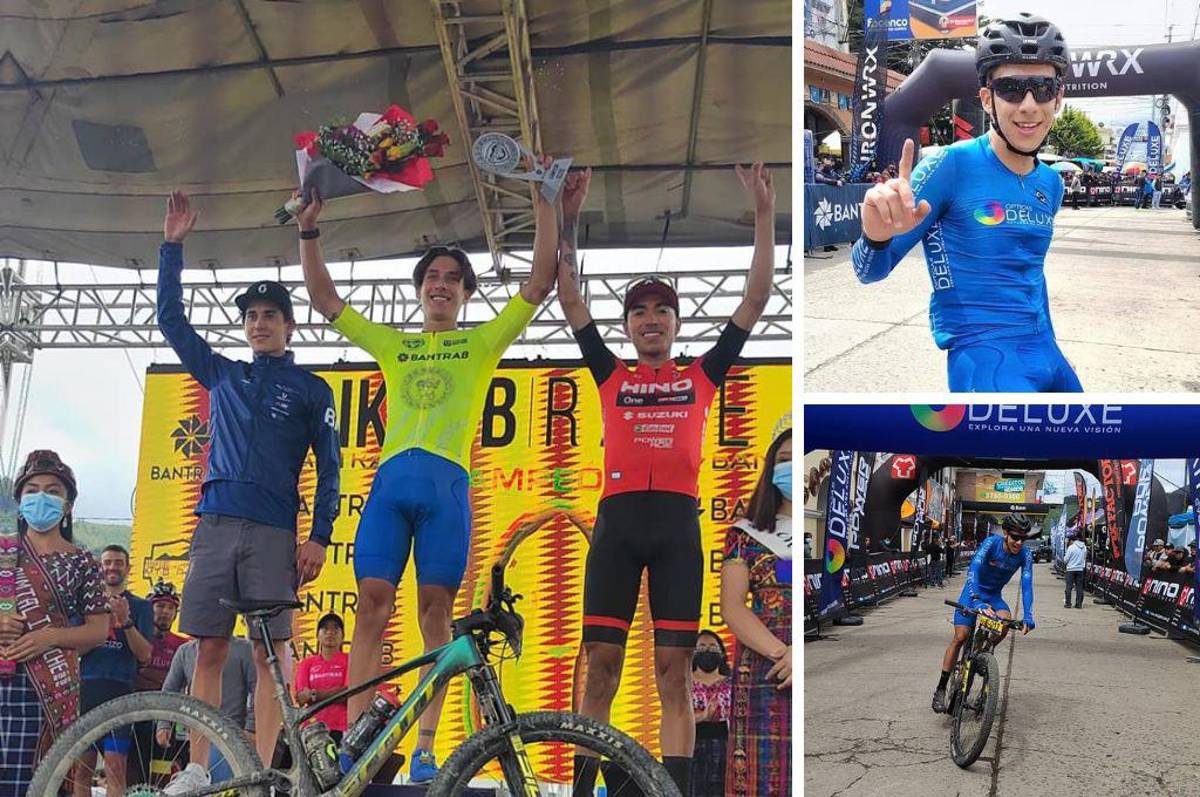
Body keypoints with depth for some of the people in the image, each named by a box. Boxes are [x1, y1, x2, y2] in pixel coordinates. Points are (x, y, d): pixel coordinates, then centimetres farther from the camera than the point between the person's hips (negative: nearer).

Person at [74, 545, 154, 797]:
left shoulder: (140, 606, 11)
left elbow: (144, 655, 1)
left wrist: (125, 621, -14)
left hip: (118, 691, -2)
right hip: (85, 688, 2)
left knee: (115, 769, -10)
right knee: (81, 768, -1)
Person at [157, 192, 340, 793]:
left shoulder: (311, 390, 9)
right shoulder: (222, 374, 19)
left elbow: (329, 468, 6)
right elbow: (171, 319, 18)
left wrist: (319, 538, -4)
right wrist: (172, 246, 12)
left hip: (274, 533, -3)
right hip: (215, 525, 3)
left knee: (270, 653, -6)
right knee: (209, 649, 1)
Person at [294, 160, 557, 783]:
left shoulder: (483, 342, 17)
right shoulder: (392, 344, 23)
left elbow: (541, 282, 11)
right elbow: (324, 299, 23)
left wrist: (543, 204, 8)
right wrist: (309, 231, 16)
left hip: (448, 483, -2)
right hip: (390, 479, 2)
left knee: (435, 611, -3)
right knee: (372, 605, -7)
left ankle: (425, 749, -2)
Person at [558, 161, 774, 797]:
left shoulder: (702, 376, 18)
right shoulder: (611, 376, 18)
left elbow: (756, 298, 16)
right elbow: (571, 299, 14)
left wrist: (764, 214, 14)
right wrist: (567, 220, 8)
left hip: (679, 519, 0)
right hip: (618, 518, 0)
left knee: (674, 668, -1)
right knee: (601, 662, -1)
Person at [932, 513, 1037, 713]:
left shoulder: (1025, 555, -16)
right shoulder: (992, 543, -25)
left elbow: (1027, 585, -22)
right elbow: (973, 569, -35)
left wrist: (1028, 617, -35)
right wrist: (977, 601, -47)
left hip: (994, 596, 3)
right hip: (974, 591, -3)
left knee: (1006, 621, -28)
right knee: (961, 637, -14)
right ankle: (941, 689, -8)